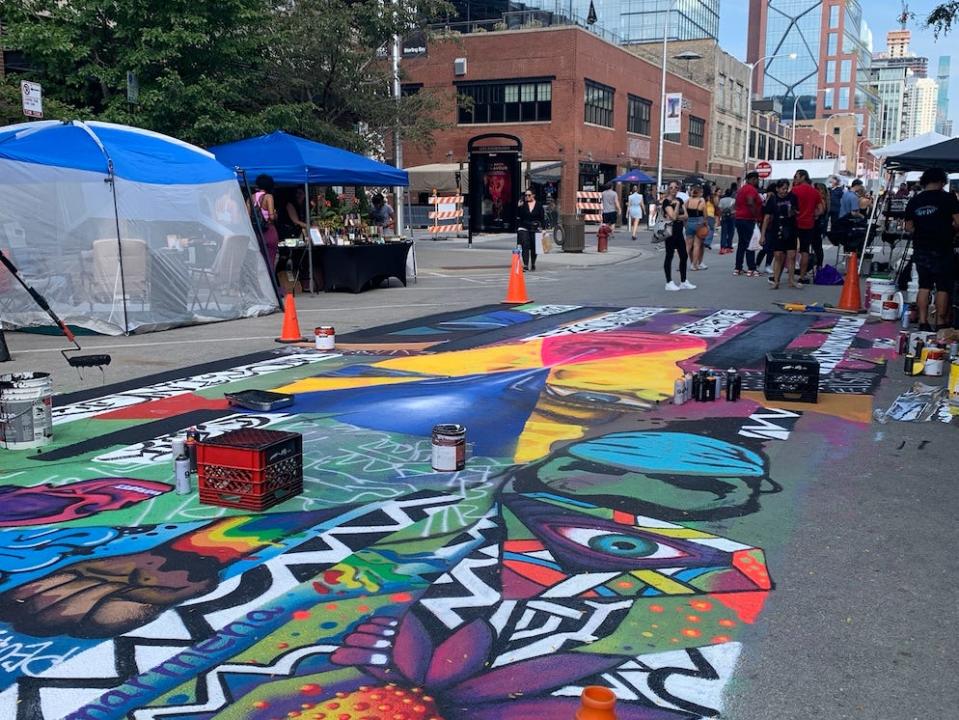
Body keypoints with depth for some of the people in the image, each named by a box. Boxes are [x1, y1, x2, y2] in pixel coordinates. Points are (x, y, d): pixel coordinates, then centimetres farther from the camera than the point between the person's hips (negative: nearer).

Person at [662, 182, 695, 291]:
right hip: (670, 231, -8)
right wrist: (677, 204, -15)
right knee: (669, 255, -3)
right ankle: (669, 283, 2)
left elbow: (685, 215, 3)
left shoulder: (680, 200, 12)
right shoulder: (666, 202, -9)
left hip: (679, 231, 8)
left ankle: (683, 282, 18)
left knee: (684, 256, 9)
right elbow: (673, 216, -20)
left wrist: (677, 217, -13)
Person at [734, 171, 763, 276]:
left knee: (741, 244, 13)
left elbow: (737, 203, 22)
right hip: (748, 220, -9)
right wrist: (756, 216, -22)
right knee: (750, 244, -7)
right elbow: (750, 203, -26)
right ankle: (751, 269, -8)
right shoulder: (751, 189, -13)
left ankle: (738, 268, 12)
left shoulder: (742, 189, 17)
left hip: (739, 219, 9)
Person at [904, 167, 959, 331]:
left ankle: (923, 321, 10)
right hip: (942, 249, -4)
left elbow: (909, 227, 6)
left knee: (924, 286, 12)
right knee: (943, 287, 5)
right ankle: (940, 323, 7)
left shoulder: (914, 200, 4)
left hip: (921, 249, 4)